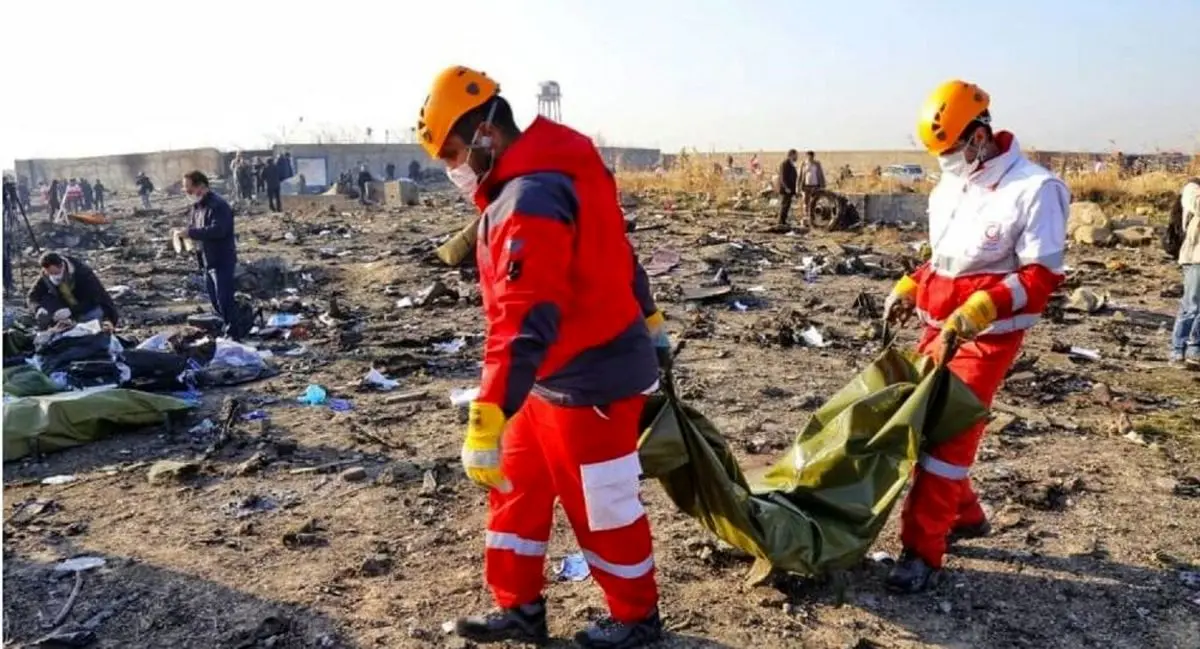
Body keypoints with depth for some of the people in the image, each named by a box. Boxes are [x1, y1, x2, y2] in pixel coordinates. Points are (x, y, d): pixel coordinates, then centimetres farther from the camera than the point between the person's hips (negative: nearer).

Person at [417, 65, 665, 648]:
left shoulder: (530, 201, -26)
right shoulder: (553, 171, 7)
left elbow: (523, 323, -36)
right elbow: (614, 250, 17)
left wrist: (487, 421, -39)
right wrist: (644, 319, 29)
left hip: (588, 381, -10)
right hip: (555, 376, 10)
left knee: (601, 508, 9)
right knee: (516, 489, 17)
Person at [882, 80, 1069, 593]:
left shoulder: (1034, 189, -15)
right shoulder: (948, 188, 9)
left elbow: (1042, 276, -18)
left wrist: (974, 313, -29)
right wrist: (908, 289, 7)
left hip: (988, 336, -8)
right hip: (939, 329, 8)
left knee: (948, 436, -10)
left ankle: (922, 552, -1)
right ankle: (964, 515, 33)